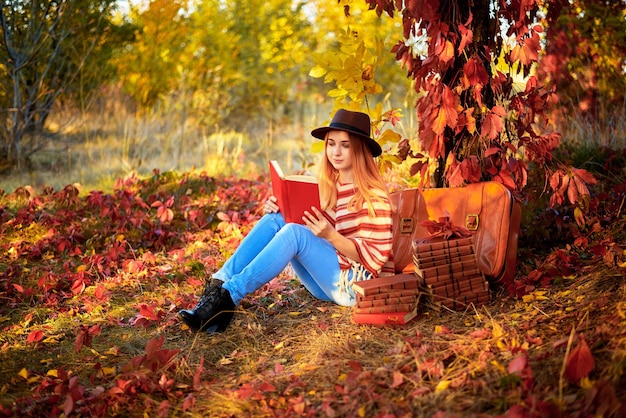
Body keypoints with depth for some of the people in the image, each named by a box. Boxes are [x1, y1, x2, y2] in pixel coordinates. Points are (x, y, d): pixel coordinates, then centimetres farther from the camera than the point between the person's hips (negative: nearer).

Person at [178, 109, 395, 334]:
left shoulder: (373, 196, -9)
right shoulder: (328, 186, 11)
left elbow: (375, 257, -13)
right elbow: (309, 231, 16)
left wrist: (330, 235, -27)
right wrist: (279, 211, -3)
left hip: (357, 284, -6)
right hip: (325, 283, 7)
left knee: (294, 232, -29)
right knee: (274, 219, -12)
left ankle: (229, 297, -30)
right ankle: (218, 286, -24)